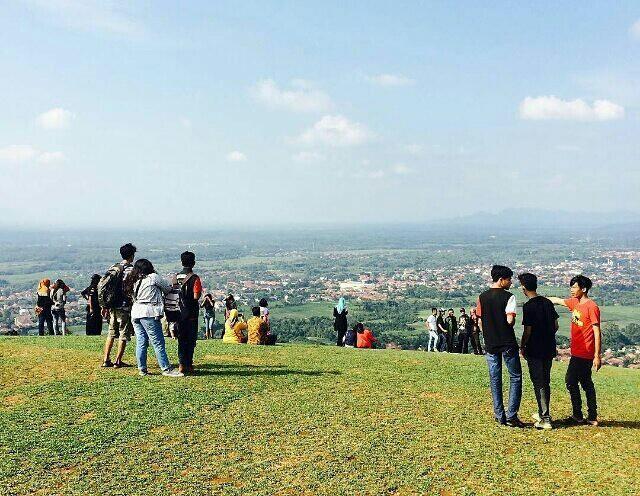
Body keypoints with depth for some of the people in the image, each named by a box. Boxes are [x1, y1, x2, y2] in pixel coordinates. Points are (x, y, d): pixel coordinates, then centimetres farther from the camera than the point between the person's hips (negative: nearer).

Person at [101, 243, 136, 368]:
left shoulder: (114, 267, 10)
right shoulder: (131, 270, -10)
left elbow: (100, 284, 9)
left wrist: (104, 305, 13)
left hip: (112, 306, 6)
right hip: (125, 307, -6)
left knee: (111, 333, 15)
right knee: (124, 335, 3)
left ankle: (106, 360, 16)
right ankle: (118, 361, 5)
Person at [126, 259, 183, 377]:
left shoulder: (134, 281, 16)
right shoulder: (153, 277, -2)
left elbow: (132, 298, 14)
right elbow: (168, 289, 4)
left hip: (135, 314, 7)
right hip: (149, 314, -7)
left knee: (141, 343, 10)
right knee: (158, 343, -4)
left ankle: (142, 369, 12)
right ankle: (166, 369, -2)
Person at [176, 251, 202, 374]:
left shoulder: (176, 277, 4)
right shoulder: (194, 278, -12)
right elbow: (196, 296, -17)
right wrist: (200, 293, 3)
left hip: (179, 312, 5)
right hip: (191, 312, -5)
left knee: (181, 339, 11)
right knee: (191, 339, 3)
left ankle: (181, 365, 10)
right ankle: (188, 364, 3)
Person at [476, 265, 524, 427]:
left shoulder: (482, 297, 4)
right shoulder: (508, 297, -10)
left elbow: (480, 322, 5)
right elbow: (510, 320, -18)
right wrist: (512, 322, 4)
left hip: (490, 344, 4)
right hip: (507, 343, -4)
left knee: (495, 379, 10)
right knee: (515, 377, 8)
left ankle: (499, 415, 14)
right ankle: (511, 415, 2)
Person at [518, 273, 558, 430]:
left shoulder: (528, 306, -17)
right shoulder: (547, 302, 5)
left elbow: (527, 331, -16)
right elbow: (555, 326, 9)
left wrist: (522, 347, -2)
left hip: (535, 351, -7)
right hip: (549, 349, 7)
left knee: (539, 384, -1)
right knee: (545, 382, 18)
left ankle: (545, 419, 0)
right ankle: (543, 413, 30)